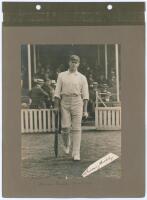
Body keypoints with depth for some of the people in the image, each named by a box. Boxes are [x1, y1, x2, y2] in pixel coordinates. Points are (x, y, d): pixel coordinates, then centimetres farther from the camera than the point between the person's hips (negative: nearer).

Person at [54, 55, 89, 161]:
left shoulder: (82, 77, 8)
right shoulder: (62, 75, 10)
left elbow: (85, 95, 4)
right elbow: (57, 92, 7)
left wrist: (85, 110, -3)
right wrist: (56, 107, 1)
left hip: (77, 102, 0)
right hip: (65, 102, 1)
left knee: (76, 128, -4)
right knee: (65, 127, -6)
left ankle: (76, 153, -1)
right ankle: (66, 144, 25)